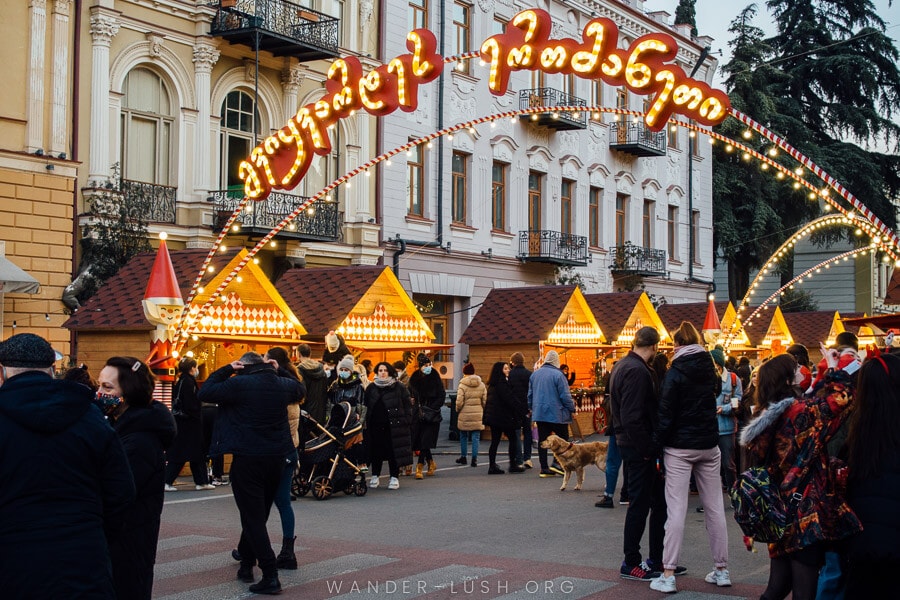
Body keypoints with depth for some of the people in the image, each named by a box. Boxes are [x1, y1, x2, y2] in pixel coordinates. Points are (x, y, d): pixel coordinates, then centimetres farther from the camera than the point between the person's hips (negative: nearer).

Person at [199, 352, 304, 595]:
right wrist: (278, 372, 22)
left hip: (248, 459, -6)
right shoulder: (283, 384, 5)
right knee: (258, 513, 21)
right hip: (277, 458, 6)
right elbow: (301, 389, 27)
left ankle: (270, 574, -10)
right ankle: (246, 562, 32)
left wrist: (226, 370, -1)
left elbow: (205, 393, -8)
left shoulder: (240, 384, -13)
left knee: (253, 517, -3)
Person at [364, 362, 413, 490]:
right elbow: (365, 406, 12)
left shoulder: (399, 388, 2)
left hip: (394, 426, -3)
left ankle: (394, 477, 7)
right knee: (376, 452, 7)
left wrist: (405, 421, -7)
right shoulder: (371, 388, 11)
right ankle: (375, 476, 18)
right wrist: (366, 422, 4)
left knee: (394, 452, -1)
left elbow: (407, 407, 2)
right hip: (375, 426, 3)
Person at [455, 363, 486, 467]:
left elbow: (459, 402, -12)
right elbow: (485, 400, 4)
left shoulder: (462, 385, -9)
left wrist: (458, 410, 7)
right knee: (475, 437, 5)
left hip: (465, 415, -2)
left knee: (463, 436, 14)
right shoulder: (481, 385, 3)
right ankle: (474, 459, 1)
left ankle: (463, 457, 21)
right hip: (477, 415, 2)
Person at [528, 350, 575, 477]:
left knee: (542, 440, 7)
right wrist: (572, 409, 0)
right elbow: (565, 395, -11)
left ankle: (544, 468, 7)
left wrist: (531, 408, 28)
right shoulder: (558, 375, -12)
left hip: (539, 413, 6)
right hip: (556, 413, -6)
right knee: (563, 438, 5)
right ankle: (556, 463, -7)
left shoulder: (534, 374, 8)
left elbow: (530, 394, 16)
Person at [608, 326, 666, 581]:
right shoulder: (638, 371, -19)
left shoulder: (621, 366, 13)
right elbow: (632, 417, -25)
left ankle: (657, 559, 21)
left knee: (658, 501, 15)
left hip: (631, 443, 10)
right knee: (639, 503, 0)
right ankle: (631, 564, 9)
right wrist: (646, 450, -19)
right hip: (639, 447, -10)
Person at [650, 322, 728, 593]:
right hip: (709, 444, 5)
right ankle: (721, 570, 15)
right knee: (715, 508, 9)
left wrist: (656, 444, -4)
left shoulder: (675, 373, -11)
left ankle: (668, 575, -6)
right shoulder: (710, 367, 6)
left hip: (679, 448, -5)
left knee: (676, 510, -6)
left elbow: (666, 415, -11)